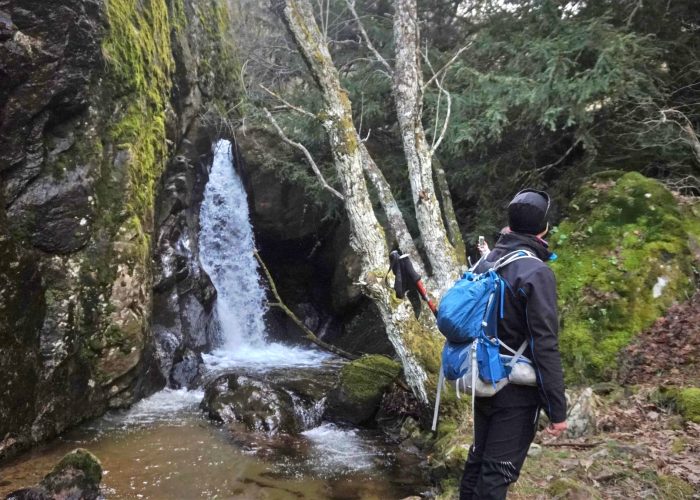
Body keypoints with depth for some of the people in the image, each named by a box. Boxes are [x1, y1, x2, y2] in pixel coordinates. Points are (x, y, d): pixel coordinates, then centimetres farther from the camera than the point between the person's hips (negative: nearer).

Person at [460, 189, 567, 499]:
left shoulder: (485, 263, 3)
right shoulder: (536, 273, -19)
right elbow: (544, 347, -21)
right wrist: (557, 409, -16)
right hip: (515, 391, -7)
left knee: (478, 459, 19)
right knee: (497, 474, 2)